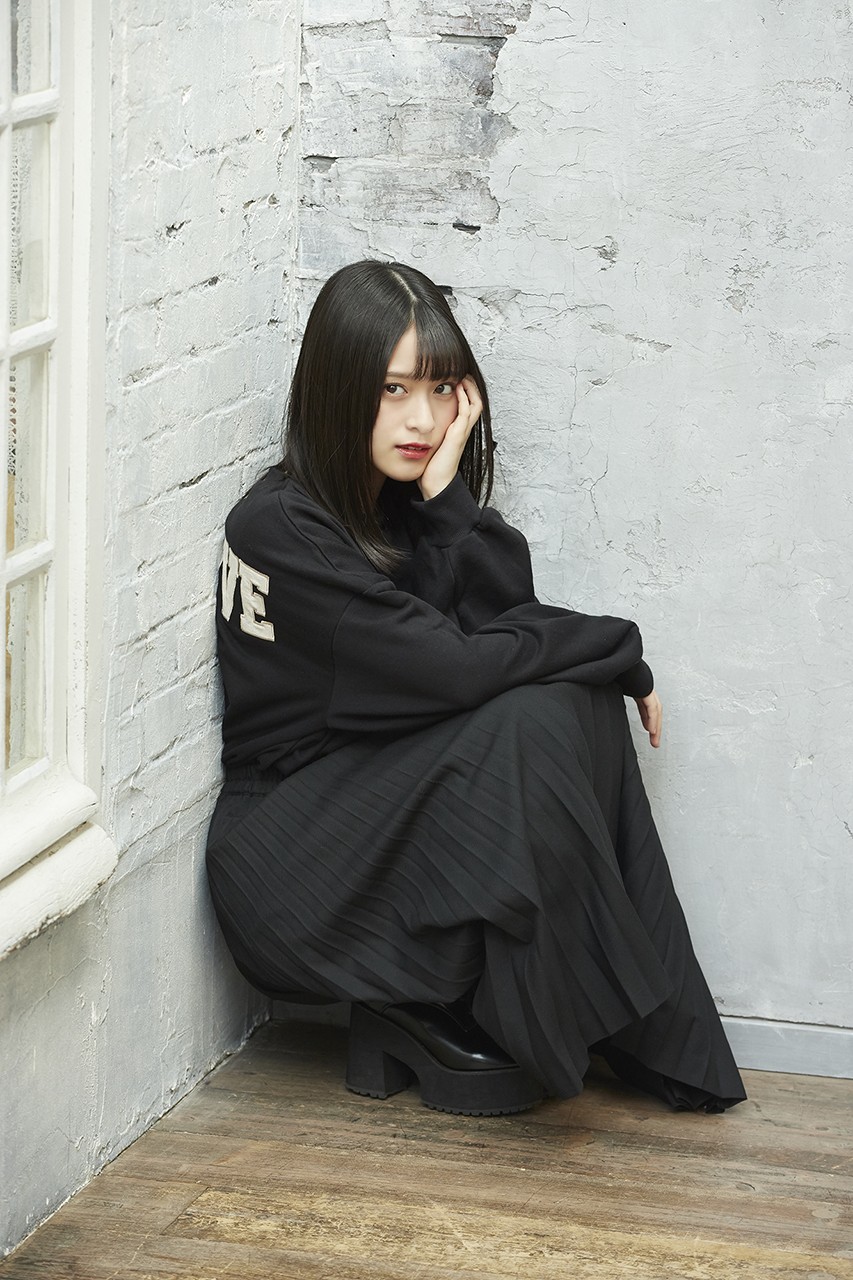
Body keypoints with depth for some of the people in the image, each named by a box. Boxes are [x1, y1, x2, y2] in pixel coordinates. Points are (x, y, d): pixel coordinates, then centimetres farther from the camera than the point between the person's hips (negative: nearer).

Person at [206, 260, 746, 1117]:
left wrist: (448, 496, -15)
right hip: (292, 863, -7)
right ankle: (425, 1019, -11)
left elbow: (506, 628, -6)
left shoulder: (407, 505, 7)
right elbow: (451, 668, -23)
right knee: (529, 727, -26)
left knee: (581, 704, -13)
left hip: (387, 803, 8)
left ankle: (656, 1039, -9)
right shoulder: (280, 527, -18)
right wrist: (613, 647, -12)